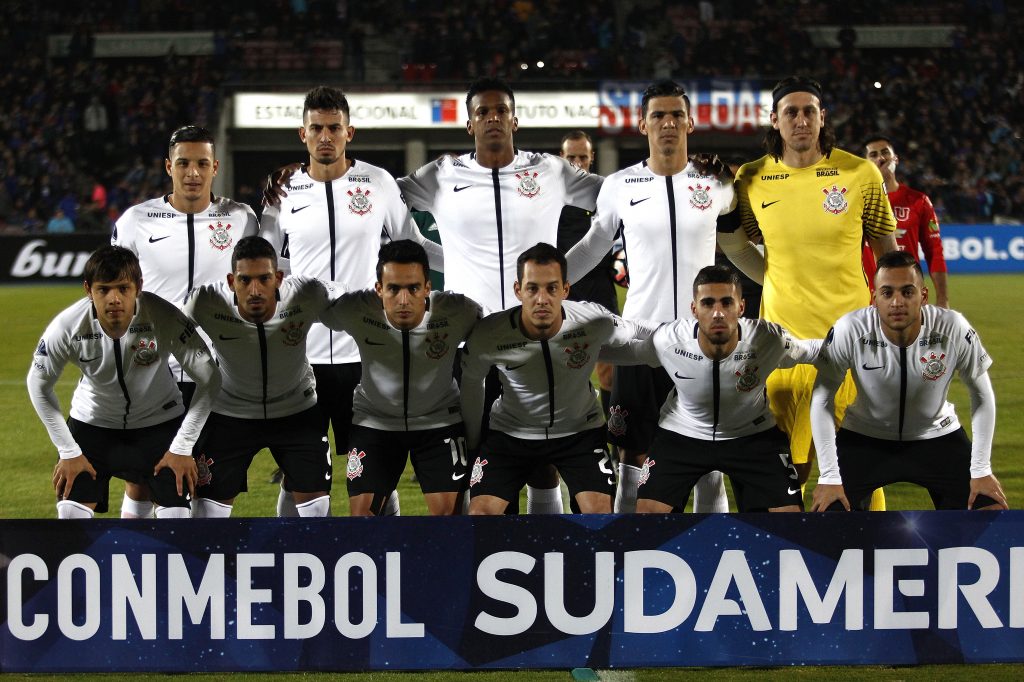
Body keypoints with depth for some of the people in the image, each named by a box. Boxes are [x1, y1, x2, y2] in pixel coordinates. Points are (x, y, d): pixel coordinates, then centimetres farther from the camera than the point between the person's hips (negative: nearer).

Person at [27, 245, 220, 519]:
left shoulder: (165, 319, -31)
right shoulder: (67, 326, -27)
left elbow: (209, 379, -18)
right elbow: (39, 385, -8)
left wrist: (182, 448, -16)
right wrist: (68, 452, -8)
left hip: (160, 423, -1)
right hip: (92, 422, 1)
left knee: (176, 513, -11)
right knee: (72, 511, -12)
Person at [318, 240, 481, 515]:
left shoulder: (458, 313, -28)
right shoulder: (355, 311, -28)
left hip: (439, 420, 0)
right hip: (374, 420, 0)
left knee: (448, 510, -6)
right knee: (361, 510, -5)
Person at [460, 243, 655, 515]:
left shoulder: (595, 322, -26)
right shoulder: (488, 336, -24)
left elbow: (635, 335, -2)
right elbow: (470, 382, -3)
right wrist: (473, 442, 7)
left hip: (580, 429, 0)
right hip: (510, 432, 0)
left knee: (599, 510, -14)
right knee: (482, 512, -13)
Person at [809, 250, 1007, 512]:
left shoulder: (953, 329, -25)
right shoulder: (850, 331, -27)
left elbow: (982, 396, -8)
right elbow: (822, 401, -14)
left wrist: (981, 470, -10)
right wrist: (829, 476, -17)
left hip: (937, 438, 1)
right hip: (864, 438, -1)